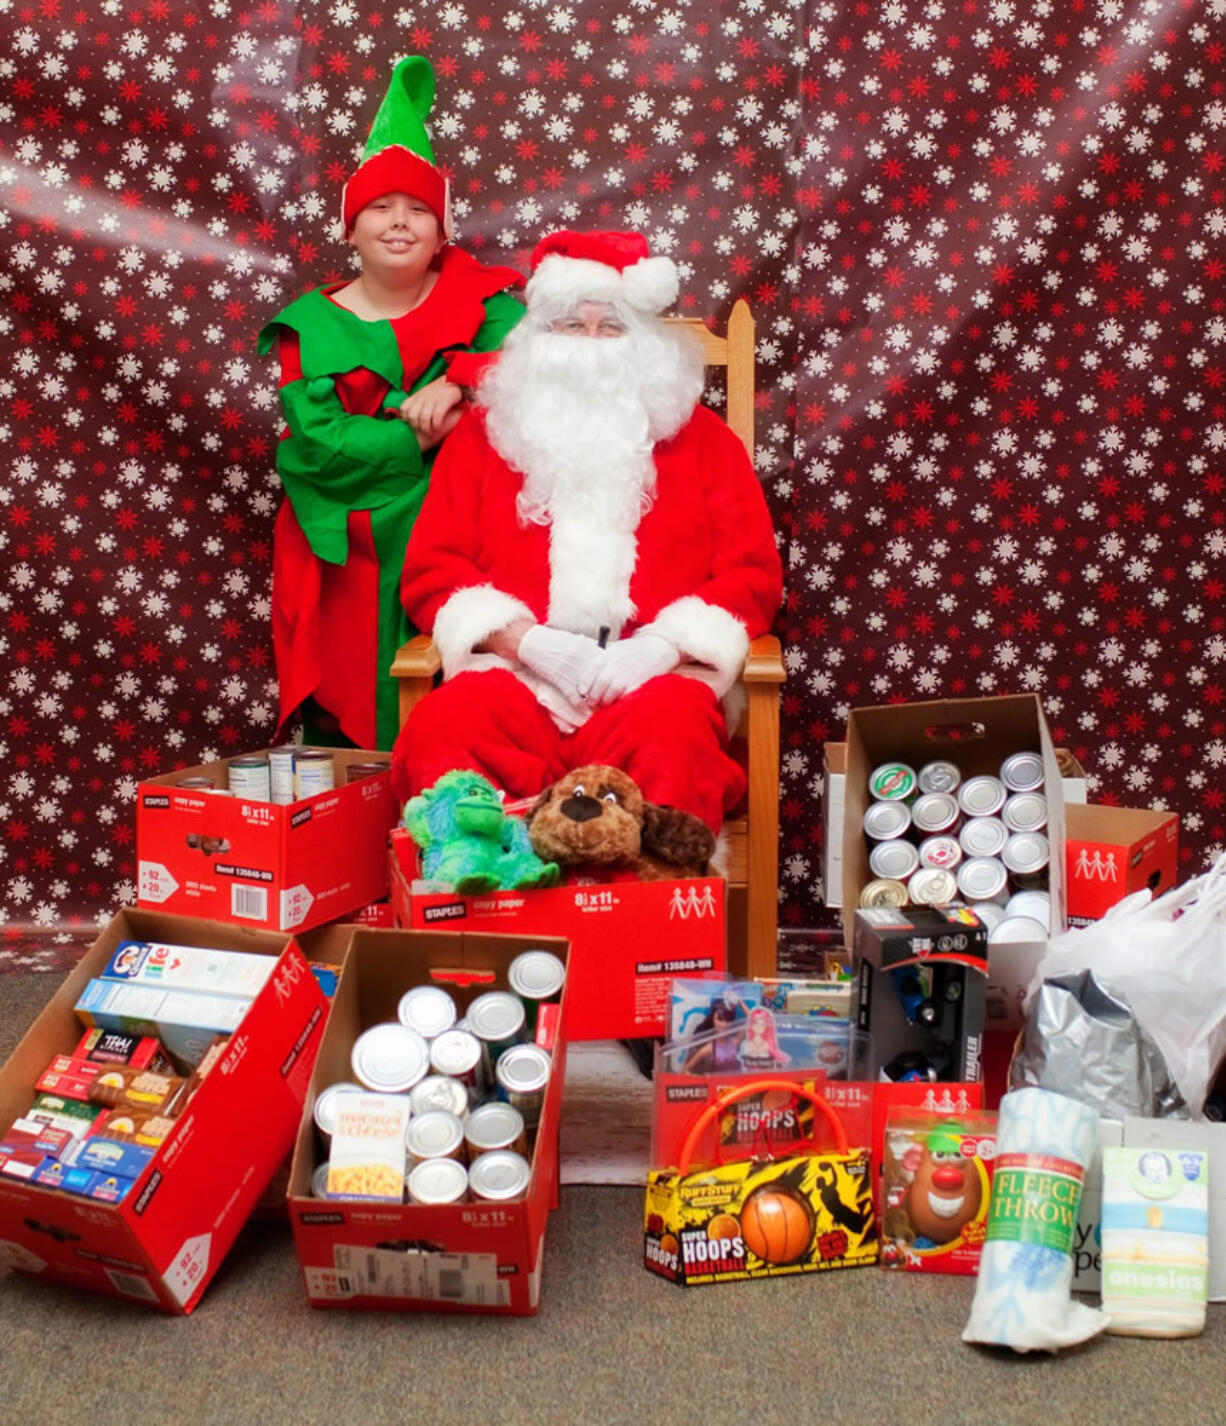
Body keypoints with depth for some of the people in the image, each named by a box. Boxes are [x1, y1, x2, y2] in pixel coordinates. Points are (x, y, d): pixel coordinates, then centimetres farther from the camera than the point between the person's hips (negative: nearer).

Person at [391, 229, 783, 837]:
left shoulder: (699, 438, 20)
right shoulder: (484, 435, 21)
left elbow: (751, 574, 11)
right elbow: (431, 572, 12)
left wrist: (668, 643, -8)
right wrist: (525, 639, -6)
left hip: (652, 680, 0)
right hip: (512, 677, 1)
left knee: (670, 736, -37)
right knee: (443, 729, -34)